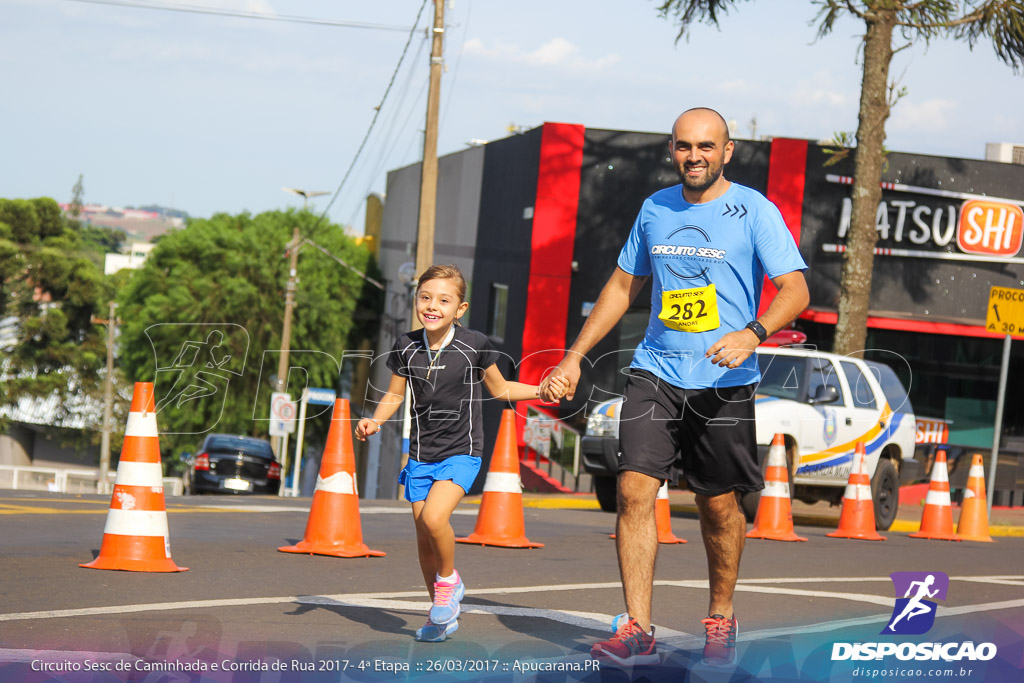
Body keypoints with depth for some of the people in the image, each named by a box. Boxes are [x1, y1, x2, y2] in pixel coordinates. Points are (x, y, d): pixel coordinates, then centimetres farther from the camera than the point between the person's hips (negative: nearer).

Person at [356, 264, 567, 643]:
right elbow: (395, 395, 11)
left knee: (434, 516, -26)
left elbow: (500, 389, 6)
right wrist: (374, 420, -6)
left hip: (461, 452, -4)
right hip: (421, 454, 4)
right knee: (424, 538, 6)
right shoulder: (406, 347, -2)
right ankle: (441, 615, 25)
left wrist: (540, 390, -6)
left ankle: (449, 580, 2)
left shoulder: (474, 346, -9)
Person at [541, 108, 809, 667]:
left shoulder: (755, 212, -3)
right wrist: (575, 357, 18)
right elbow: (623, 285, 21)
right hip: (655, 370, 3)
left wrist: (752, 332, -28)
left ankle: (721, 620, 25)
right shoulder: (655, 209, 11)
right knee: (634, 487, -11)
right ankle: (637, 631, -11)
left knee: (719, 505, 4)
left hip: (724, 382, -3)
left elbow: (795, 289, -9)